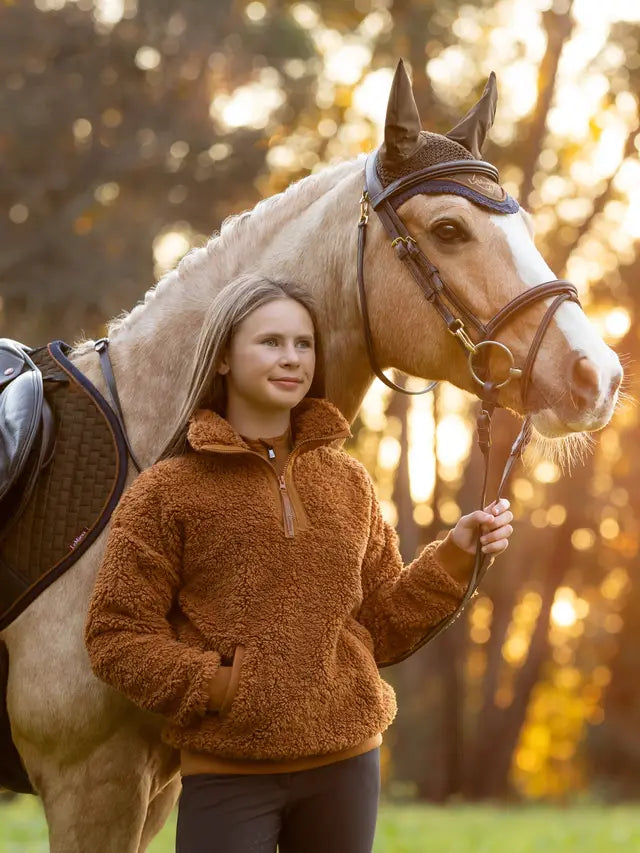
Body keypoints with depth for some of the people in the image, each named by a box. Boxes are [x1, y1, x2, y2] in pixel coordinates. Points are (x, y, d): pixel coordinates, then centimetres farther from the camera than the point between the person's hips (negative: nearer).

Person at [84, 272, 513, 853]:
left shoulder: (349, 482, 10)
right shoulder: (166, 491, -3)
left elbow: (383, 627, 14)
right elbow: (116, 637, -5)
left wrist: (455, 555, 1)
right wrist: (218, 687, -15)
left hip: (346, 763, 4)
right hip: (229, 770, -4)